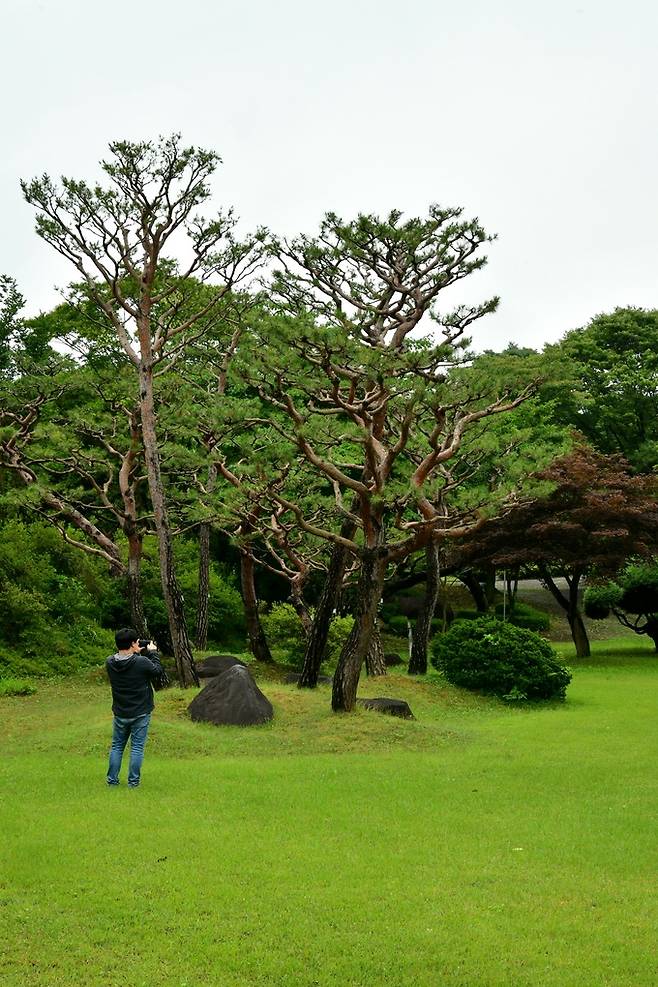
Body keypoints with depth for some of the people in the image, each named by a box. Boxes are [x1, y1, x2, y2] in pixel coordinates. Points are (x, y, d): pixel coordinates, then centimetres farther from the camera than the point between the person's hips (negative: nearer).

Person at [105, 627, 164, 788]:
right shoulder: (142, 662, -23)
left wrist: (135, 653, 6)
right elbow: (158, 671, -6)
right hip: (140, 713, -3)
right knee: (137, 747, 7)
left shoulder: (110, 663, -11)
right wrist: (152, 652, 5)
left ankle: (112, 780, 20)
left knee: (117, 746, 17)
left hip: (120, 714, 4)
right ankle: (133, 781, 10)